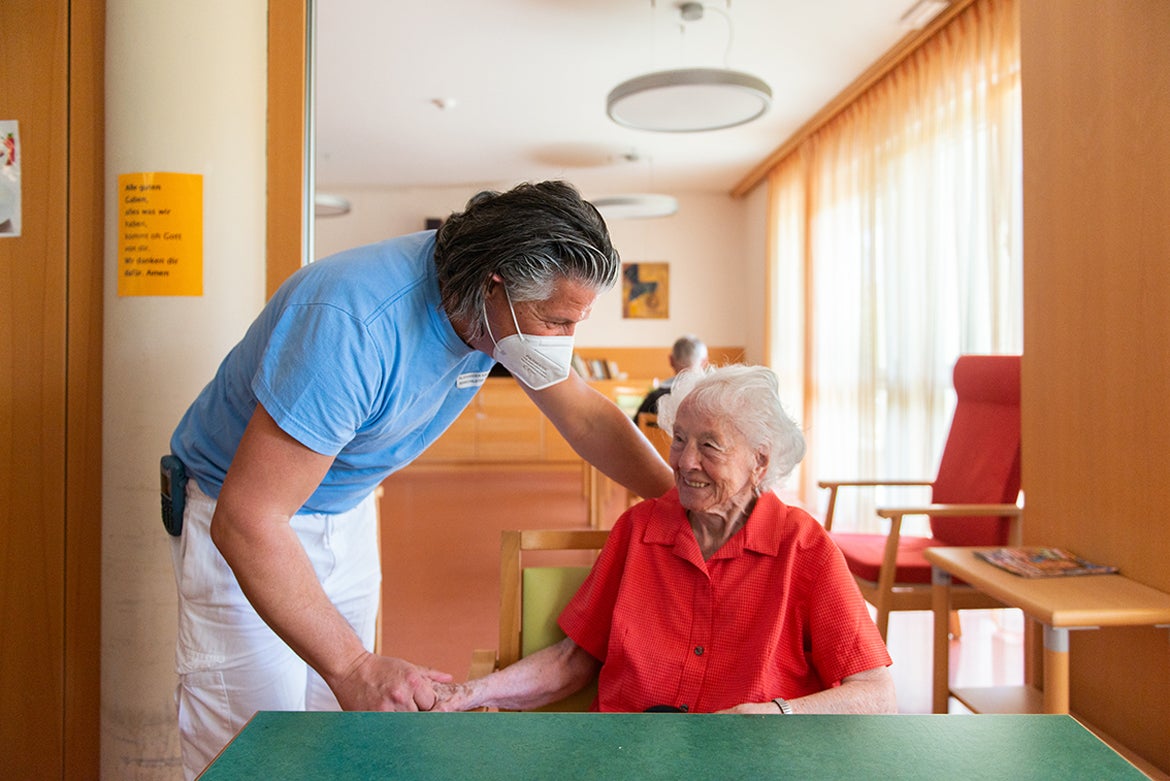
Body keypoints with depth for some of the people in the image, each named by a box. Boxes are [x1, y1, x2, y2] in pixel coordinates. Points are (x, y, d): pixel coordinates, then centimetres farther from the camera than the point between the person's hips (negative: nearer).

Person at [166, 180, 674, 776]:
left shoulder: (505, 306, -13)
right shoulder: (354, 325, -38)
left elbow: (585, 413, 1)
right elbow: (247, 522, -36)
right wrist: (355, 666, -38)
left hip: (348, 509, 7)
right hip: (243, 511, -6)